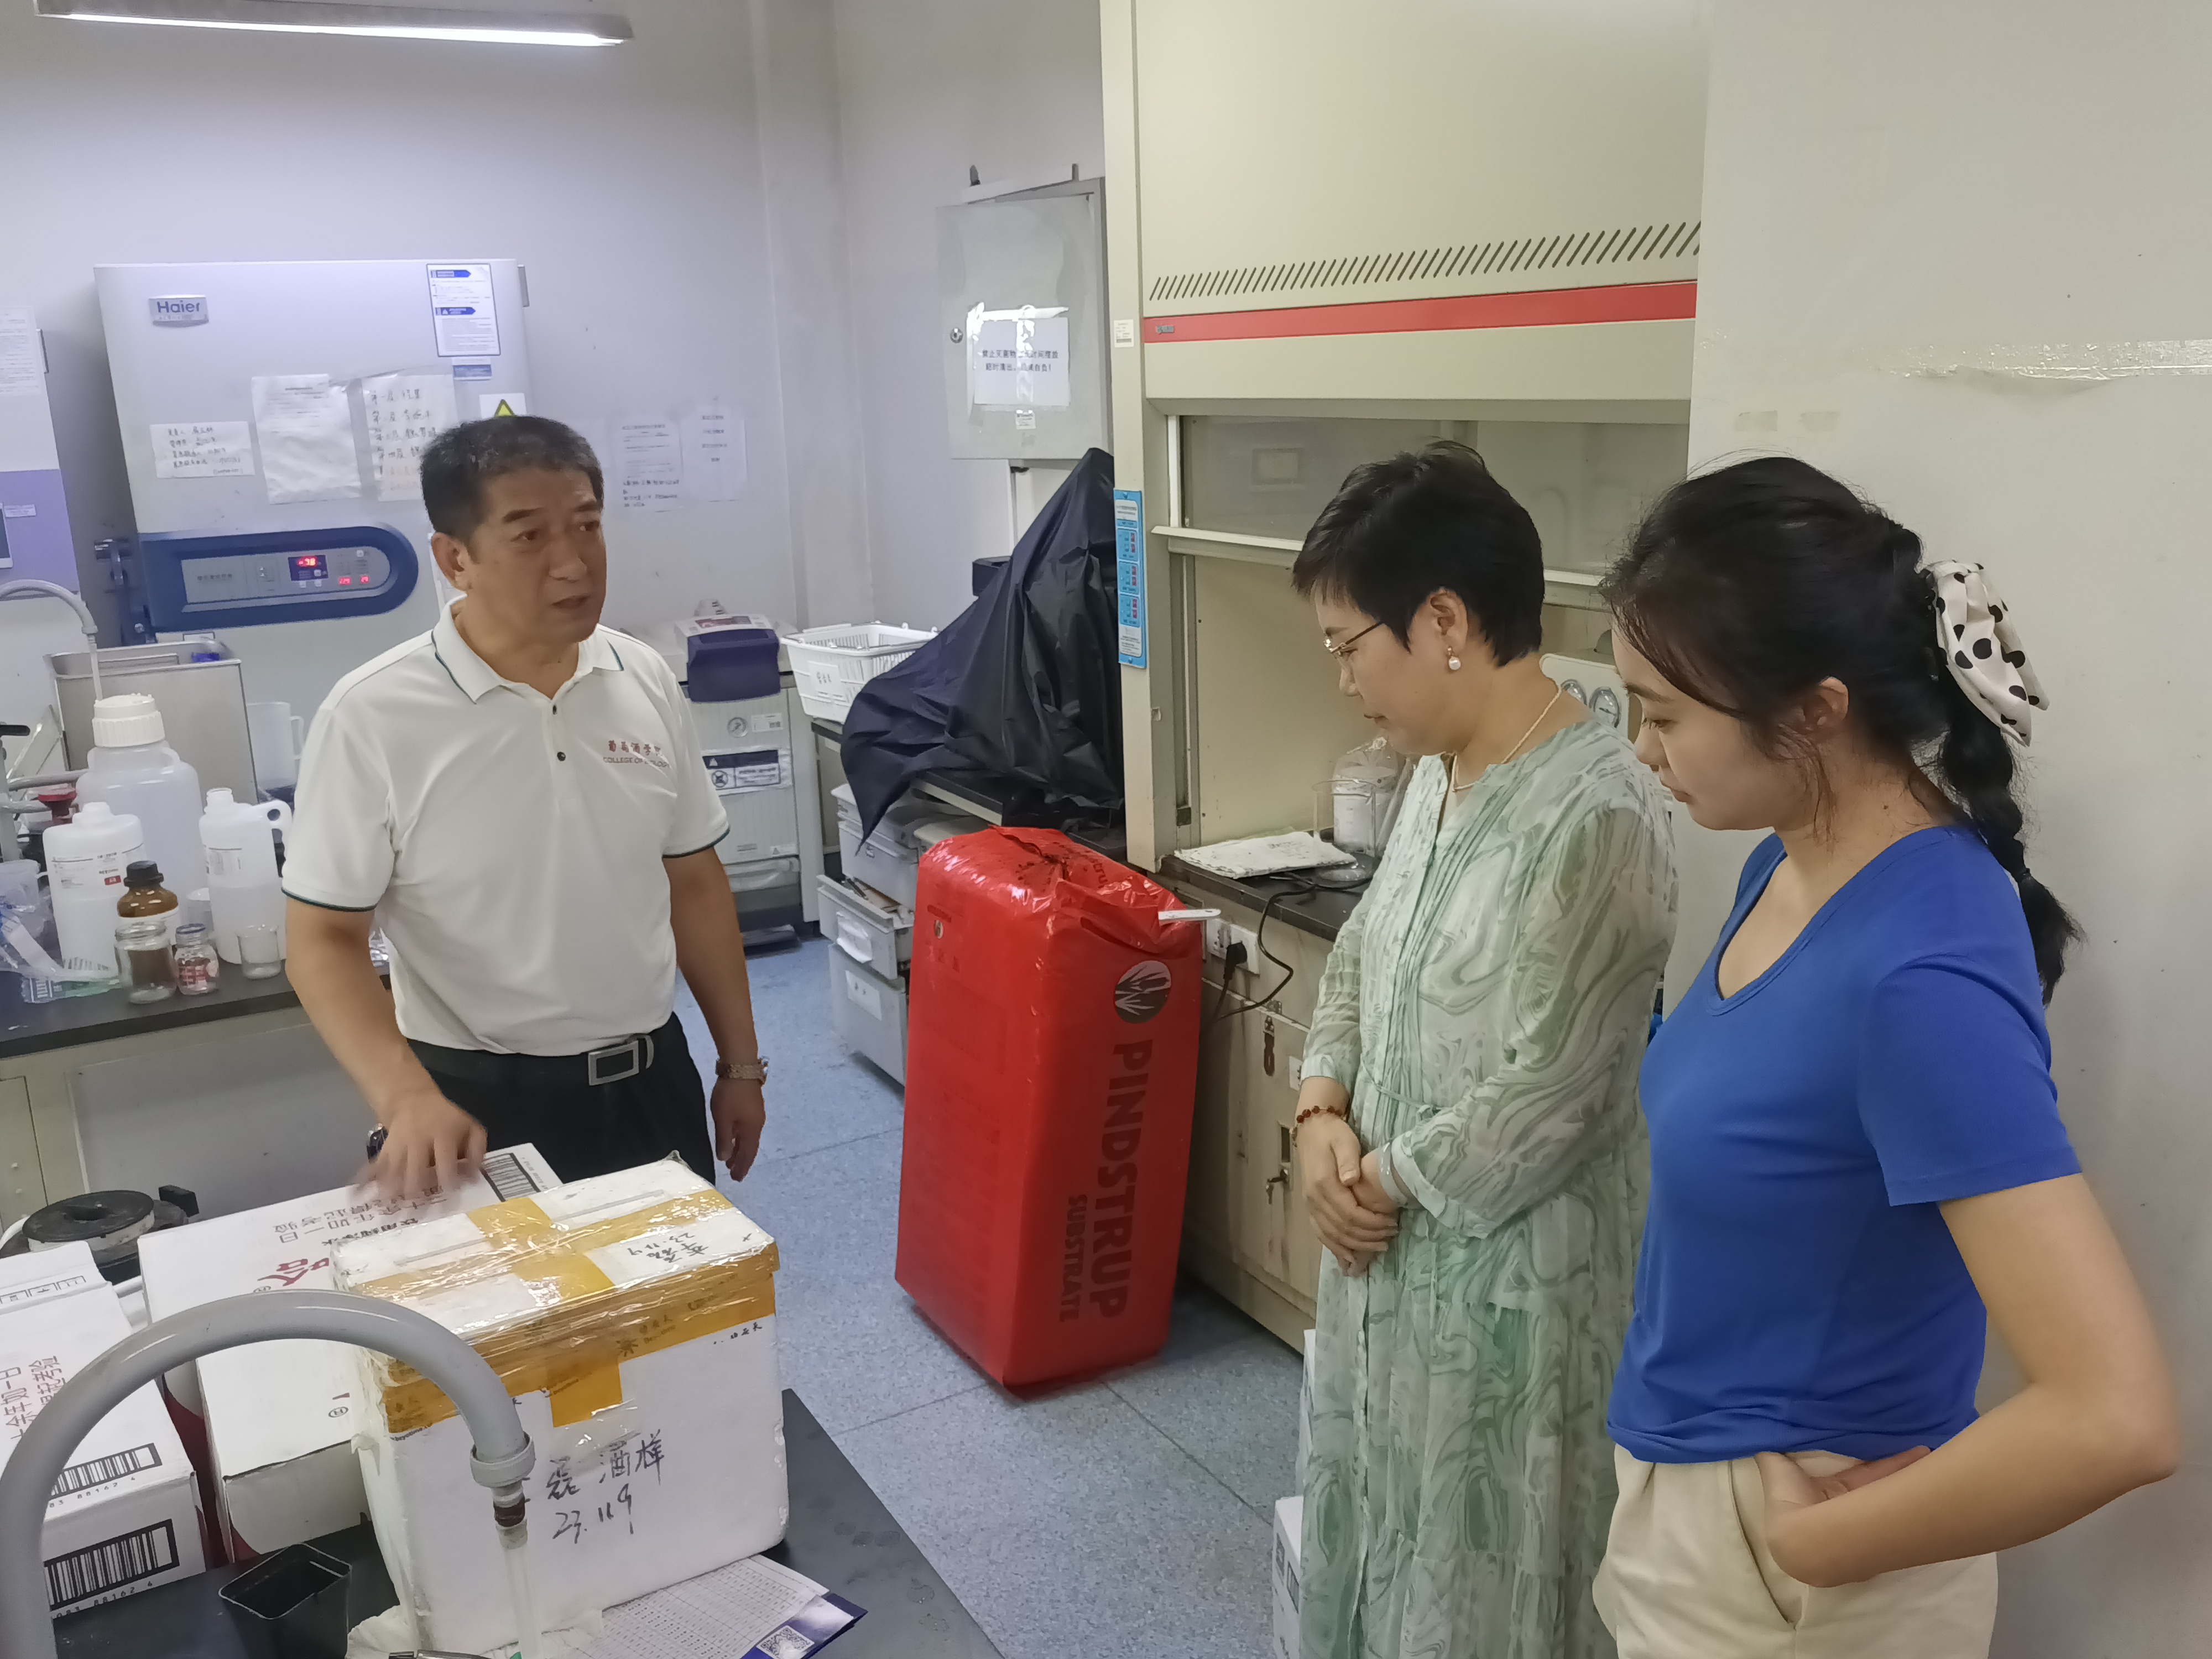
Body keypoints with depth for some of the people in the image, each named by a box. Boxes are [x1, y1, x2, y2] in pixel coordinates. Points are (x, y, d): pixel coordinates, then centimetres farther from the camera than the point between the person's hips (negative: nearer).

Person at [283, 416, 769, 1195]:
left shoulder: (645, 680, -1)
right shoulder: (374, 717, -14)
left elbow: (693, 881, 6)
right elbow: (324, 938, -10)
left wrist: (740, 1064, 9)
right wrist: (406, 1098, -25)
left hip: (652, 1079, 4)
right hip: (483, 1102, -4)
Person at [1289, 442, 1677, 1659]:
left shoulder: (1597, 819, -26)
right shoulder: (1438, 773, 3)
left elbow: (1539, 1103, -25)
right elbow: (1360, 957, 11)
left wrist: (1384, 1175, -12)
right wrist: (1323, 1114, -4)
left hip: (1510, 1280, -8)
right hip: (1390, 1248, 8)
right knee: (1377, 1535, 26)